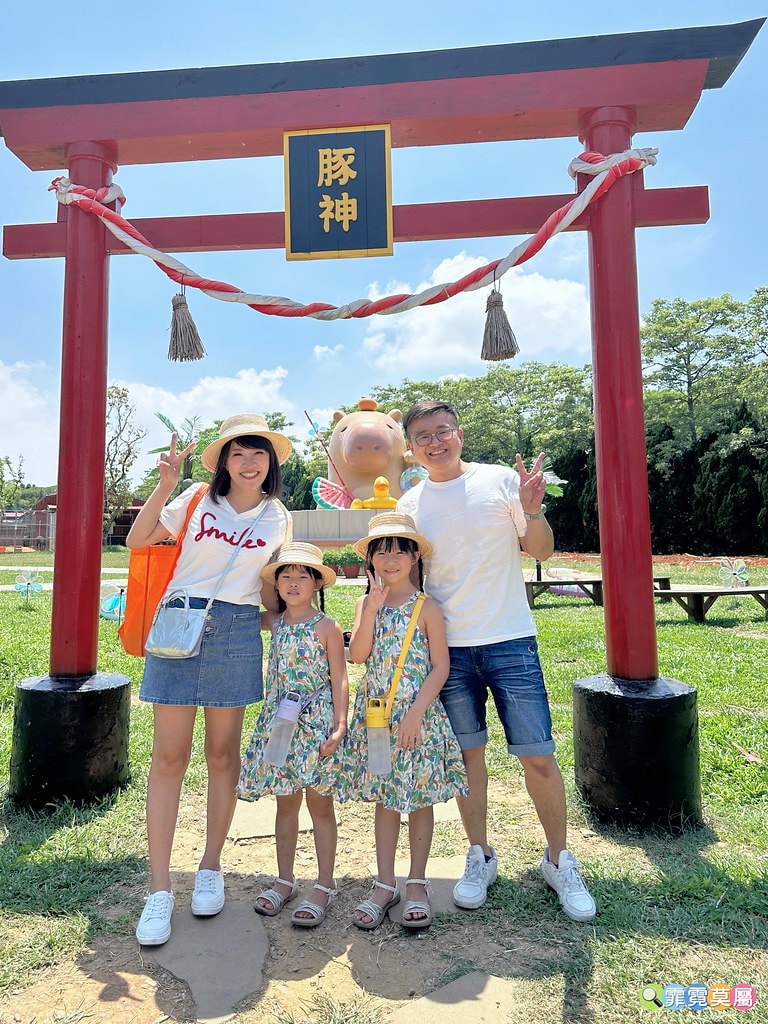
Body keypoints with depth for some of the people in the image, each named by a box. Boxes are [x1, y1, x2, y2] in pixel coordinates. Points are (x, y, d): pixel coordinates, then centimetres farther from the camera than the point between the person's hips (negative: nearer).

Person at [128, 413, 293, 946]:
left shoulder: (279, 518, 7)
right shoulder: (198, 499, 2)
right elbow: (137, 540, -2)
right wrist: (165, 484, -10)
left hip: (237, 633, 1)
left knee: (223, 754, 10)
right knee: (169, 757, 1)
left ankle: (211, 869, 28)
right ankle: (160, 888, 13)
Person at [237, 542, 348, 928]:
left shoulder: (327, 627, -8)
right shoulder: (274, 623, 4)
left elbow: (339, 679, -8)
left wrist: (340, 725, -14)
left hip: (317, 723, -4)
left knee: (320, 803, 7)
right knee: (286, 802, 15)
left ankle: (324, 886, 21)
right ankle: (285, 879, 31)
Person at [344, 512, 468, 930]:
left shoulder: (426, 608, -6)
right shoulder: (366, 604, 3)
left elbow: (441, 667, -8)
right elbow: (357, 655, -11)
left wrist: (416, 712, -15)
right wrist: (372, 607, -18)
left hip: (418, 715, -3)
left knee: (419, 798, 9)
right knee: (384, 797, 13)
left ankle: (416, 882, 27)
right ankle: (384, 884, 27)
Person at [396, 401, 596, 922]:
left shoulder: (500, 480, -2)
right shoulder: (409, 506, 4)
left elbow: (542, 551, 0)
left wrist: (532, 510, -17)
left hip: (510, 639, -1)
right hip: (448, 645, 2)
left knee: (538, 756, 2)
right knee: (468, 753, 12)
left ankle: (559, 860, 26)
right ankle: (480, 857, 32)